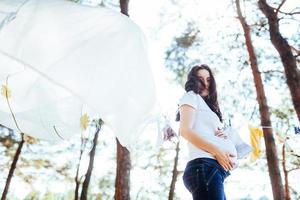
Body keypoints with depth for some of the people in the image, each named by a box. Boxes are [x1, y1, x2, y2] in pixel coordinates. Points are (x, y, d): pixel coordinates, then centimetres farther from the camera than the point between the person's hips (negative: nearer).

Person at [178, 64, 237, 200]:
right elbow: (185, 131, -9)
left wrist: (223, 135, 5)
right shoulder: (191, 96, 8)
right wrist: (217, 151, -14)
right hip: (205, 165, -9)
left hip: (217, 167, 9)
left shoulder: (207, 106, 34)